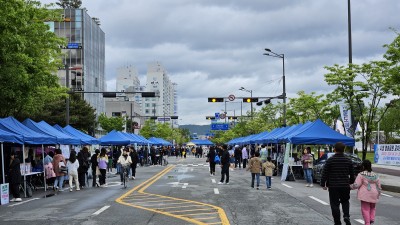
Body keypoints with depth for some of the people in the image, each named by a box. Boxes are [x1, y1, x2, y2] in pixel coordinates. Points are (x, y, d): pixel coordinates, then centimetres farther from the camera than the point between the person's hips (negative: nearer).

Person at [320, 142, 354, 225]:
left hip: (333, 186, -3)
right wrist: (351, 182, 27)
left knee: (335, 204, 5)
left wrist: (323, 184, 1)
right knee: (345, 201, 20)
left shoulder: (330, 160, -9)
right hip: (345, 185, 3)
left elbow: (325, 173, -8)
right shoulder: (348, 160, 2)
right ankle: (346, 216, -3)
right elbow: (352, 174, 11)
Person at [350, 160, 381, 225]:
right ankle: (372, 219, 8)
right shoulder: (375, 175, 9)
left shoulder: (361, 175, -8)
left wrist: (350, 186, 5)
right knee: (372, 208, 22)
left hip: (365, 194, -5)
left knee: (365, 209, 2)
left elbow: (356, 185, -12)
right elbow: (379, 185, 13)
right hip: (374, 194, 5)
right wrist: (378, 193, 23)